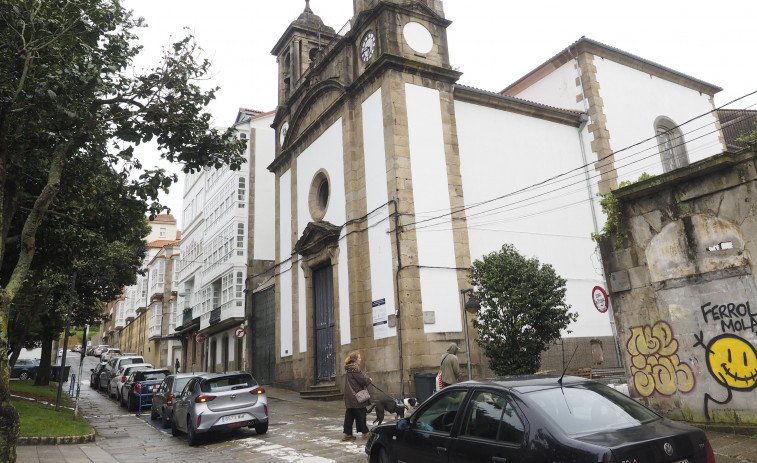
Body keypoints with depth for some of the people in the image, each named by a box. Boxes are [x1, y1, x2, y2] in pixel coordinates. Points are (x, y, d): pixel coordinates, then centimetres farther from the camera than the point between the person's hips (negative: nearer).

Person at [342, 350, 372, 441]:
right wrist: (369, 380, 0)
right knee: (361, 413, 3)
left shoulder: (349, 368, 14)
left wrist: (366, 379, 8)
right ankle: (365, 432, 13)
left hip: (349, 396, 10)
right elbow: (362, 379, -18)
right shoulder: (354, 368, -18)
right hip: (356, 395, -10)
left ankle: (347, 434, 13)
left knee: (349, 415, 11)